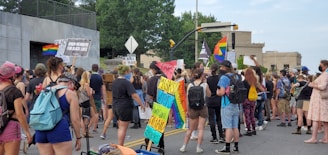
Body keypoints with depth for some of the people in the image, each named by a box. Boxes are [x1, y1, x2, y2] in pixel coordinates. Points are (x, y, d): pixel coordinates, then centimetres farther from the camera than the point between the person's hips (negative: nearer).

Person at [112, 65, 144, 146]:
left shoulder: (114, 82, 9)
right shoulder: (126, 82, -16)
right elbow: (134, 95, -23)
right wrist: (141, 105, -17)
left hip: (115, 106, 8)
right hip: (125, 107, -8)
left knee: (120, 128, 17)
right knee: (123, 128, -1)